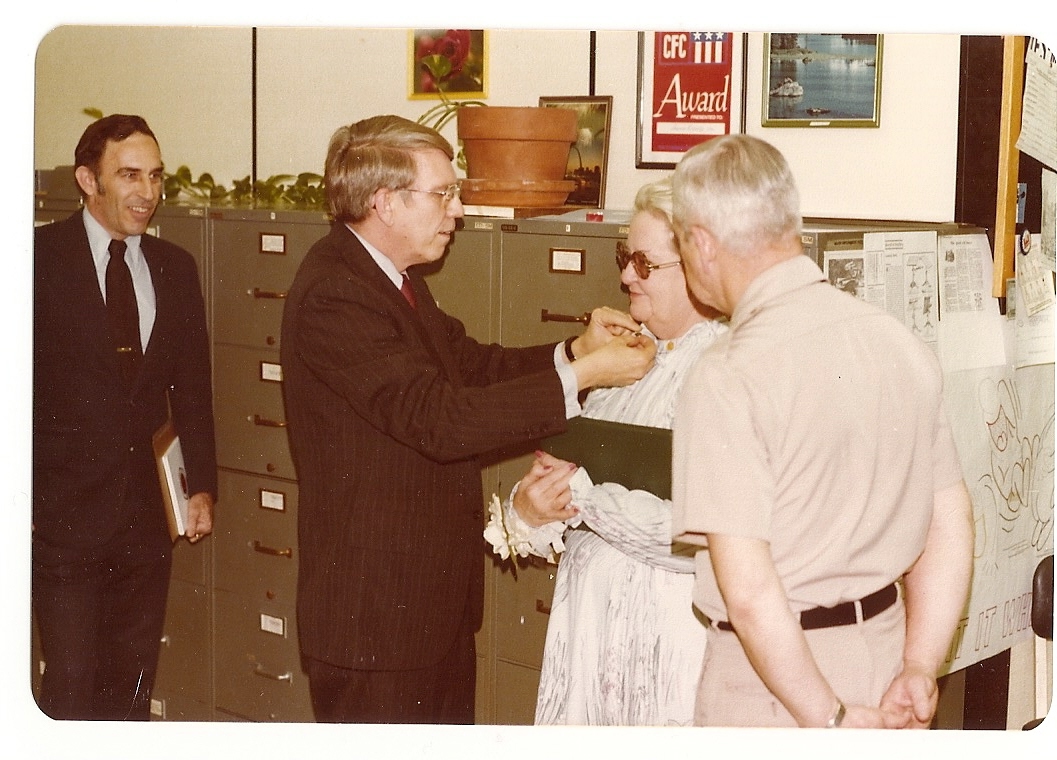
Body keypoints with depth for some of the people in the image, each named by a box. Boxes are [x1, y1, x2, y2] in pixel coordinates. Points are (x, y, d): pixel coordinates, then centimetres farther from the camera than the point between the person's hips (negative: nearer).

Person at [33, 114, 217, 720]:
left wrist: (203, 485, 10)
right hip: (64, 511, -4)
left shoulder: (175, 268, 9)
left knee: (134, 682, 12)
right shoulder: (41, 258, -6)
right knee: (73, 687, -2)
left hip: (147, 512, 5)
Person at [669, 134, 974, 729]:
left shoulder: (728, 377, -19)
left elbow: (749, 591, -23)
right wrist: (918, 672, 3)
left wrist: (832, 720, -15)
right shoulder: (903, 343, 1)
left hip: (776, 678, -6)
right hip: (884, 651, 6)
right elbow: (952, 529, 4)